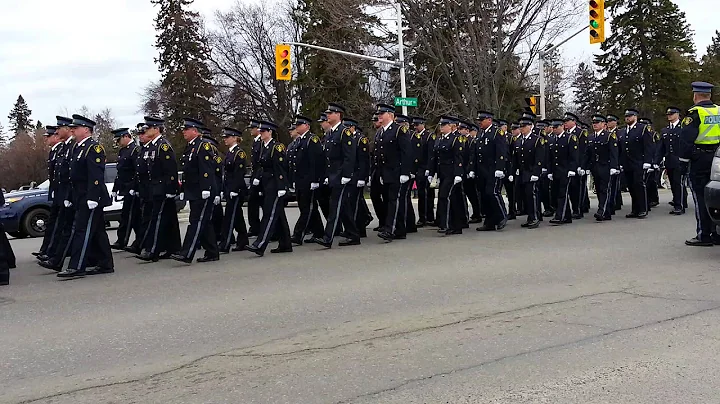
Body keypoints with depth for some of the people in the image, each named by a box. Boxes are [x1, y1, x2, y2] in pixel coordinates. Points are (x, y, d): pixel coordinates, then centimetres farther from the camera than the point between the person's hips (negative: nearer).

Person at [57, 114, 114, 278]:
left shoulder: (94, 148, -12)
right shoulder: (77, 148, 17)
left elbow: (96, 176, -20)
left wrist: (92, 198, -25)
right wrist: (70, 197, 20)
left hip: (90, 199, -10)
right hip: (81, 199, 10)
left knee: (83, 231, -10)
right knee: (97, 232, 12)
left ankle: (76, 267, -9)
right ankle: (105, 265, 18)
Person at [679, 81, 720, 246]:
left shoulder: (695, 112, -10)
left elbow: (686, 138, -15)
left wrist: (683, 160, -10)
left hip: (699, 160, -6)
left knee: (700, 197, -3)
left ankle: (704, 235, -2)